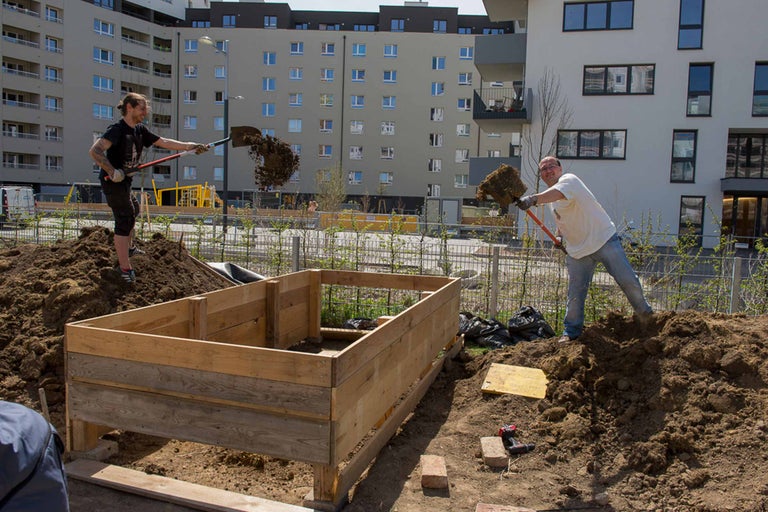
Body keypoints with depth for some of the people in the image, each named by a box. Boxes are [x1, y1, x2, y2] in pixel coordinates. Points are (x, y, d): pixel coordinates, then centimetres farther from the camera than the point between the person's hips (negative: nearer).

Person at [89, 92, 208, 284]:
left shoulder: (140, 130, 6)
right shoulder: (117, 130, -20)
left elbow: (163, 142, 8)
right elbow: (94, 151, -30)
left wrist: (190, 146, 3)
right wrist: (112, 171, -31)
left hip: (124, 181, 10)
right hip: (113, 182, -10)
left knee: (133, 209, 29)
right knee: (125, 219, -11)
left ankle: (128, 248, 52)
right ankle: (125, 269, -7)